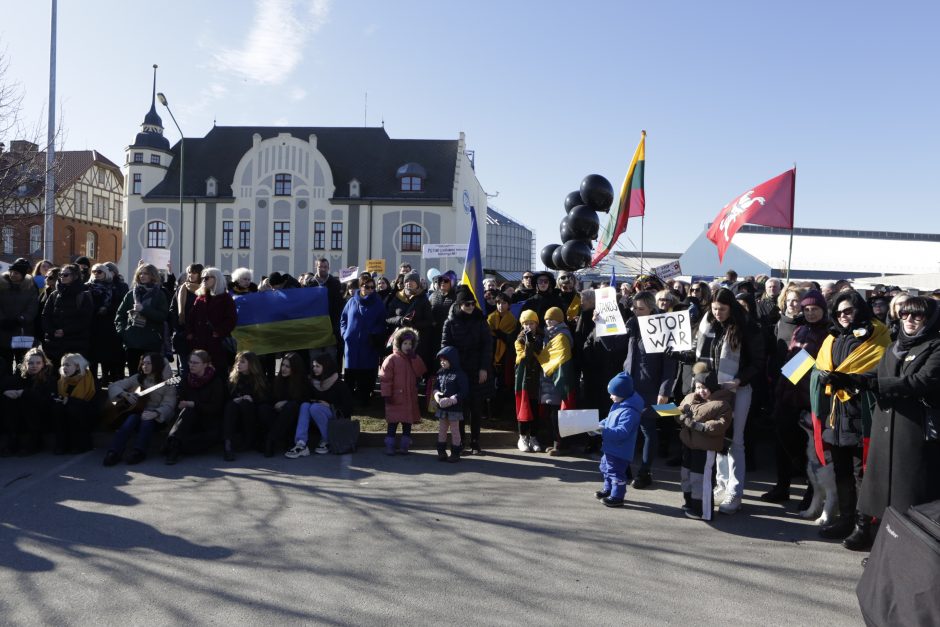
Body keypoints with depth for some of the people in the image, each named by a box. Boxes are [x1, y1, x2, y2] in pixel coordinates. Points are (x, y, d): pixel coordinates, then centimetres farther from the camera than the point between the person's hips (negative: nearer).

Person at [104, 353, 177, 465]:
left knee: (147, 421, -36)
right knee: (132, 419, -32)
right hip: (138, 411, 3)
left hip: (157, 417, -2)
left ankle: (138, 452, -46)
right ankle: (114, 452, -41)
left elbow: (168, 405, -14)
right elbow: (113, 386, 7)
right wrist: (125, 394, -14)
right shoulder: (137, 378, 8)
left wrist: (155, 413, -35)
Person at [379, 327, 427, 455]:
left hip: (410, 398, 5)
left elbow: (421, 372, -6)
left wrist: (414, 358, -11)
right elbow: (385, 378, -9)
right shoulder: (392, 359, -7)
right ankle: (389, 446, 8)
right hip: (395, 398, -5)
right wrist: (386, 394, -12)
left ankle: (405, 446, 20)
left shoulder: (414, 359, 9)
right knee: (393, 423, 1)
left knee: (408, 422, 11)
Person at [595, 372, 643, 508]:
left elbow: (622, 431, -32)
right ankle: (608, 489, 42)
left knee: (616, 472, 1)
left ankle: (617, 497, 14)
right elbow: (609, 420, 20)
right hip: (611, 448, 11)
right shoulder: (618, 405, 6)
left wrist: (604, 431, -32)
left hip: (620, 451, -11)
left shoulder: (629, 411, -27)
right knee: (606, 468, 25)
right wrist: (600, 425, 5)